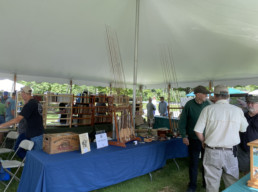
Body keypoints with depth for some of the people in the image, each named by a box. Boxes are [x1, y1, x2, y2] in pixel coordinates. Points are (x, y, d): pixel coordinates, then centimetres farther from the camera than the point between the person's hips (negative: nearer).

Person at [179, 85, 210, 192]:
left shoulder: (207, 104, -1)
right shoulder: (189, 105, -9)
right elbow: (182, 122, -5)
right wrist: (184, 136, -9)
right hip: (193, 139, -3)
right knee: (193, 163, 8)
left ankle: (206, 183, 35)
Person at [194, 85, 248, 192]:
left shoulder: (208, 109, -9)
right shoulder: (238, 110, -4)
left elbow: (198, 130, -9)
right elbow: (244, 129, 8)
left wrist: (204, 142, 9)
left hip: (212, 152, -1)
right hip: (231, 152, 2)